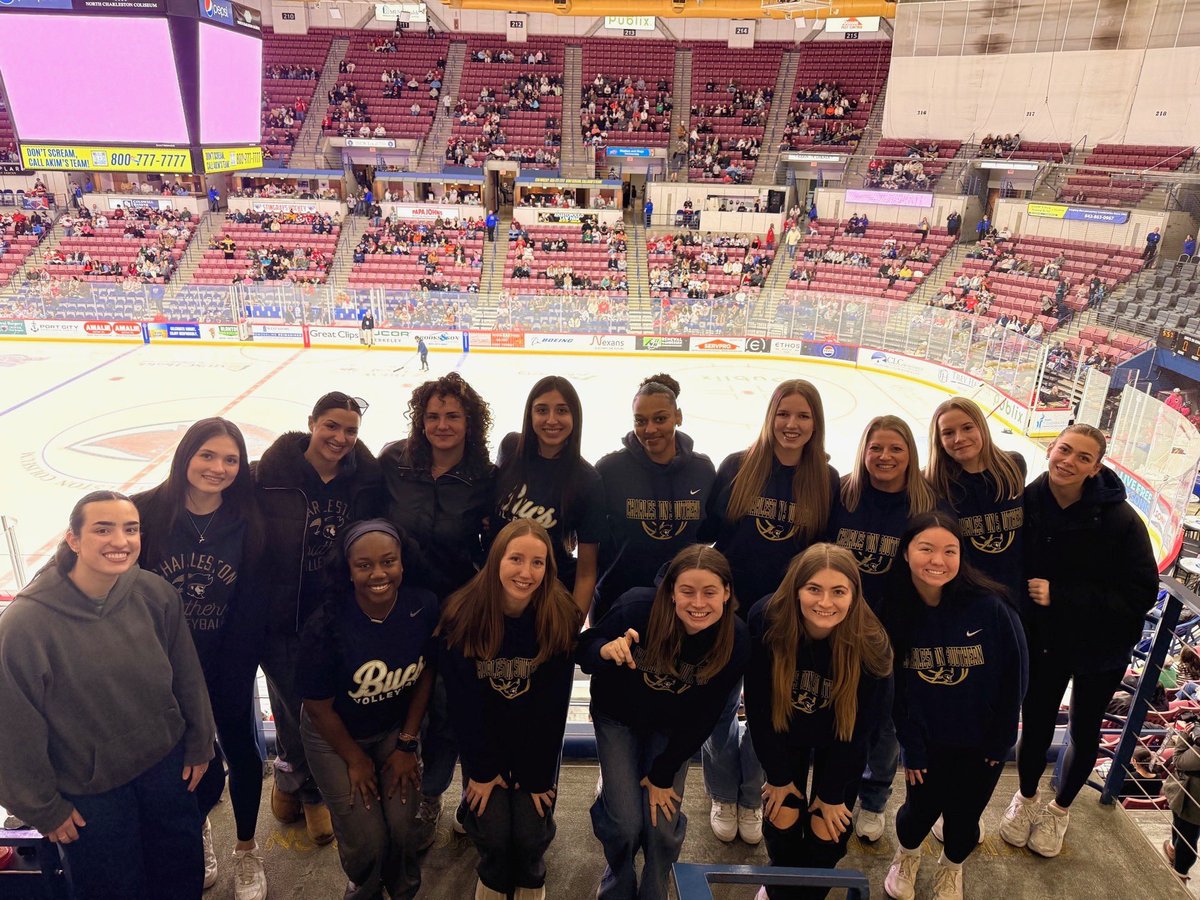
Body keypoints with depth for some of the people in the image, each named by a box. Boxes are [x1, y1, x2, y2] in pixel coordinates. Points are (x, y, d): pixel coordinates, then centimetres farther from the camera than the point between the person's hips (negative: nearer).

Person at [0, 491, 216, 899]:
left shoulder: (155, 594, -15)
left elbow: (186, 676, -1)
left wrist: (199, 743, 7)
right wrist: (44, 808, -5)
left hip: (166, 764, 3)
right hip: (87, 790, -3)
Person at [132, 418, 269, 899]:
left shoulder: (247, 523, -10)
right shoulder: (146, 512, -14)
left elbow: (251, 608, -6)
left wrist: (236, 669, -8)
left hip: (228, 665, 1)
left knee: (242, 751, 13)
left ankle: (246, 850, 38)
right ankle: (196, 832, 44)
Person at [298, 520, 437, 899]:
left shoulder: (423, 606, -20)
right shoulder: (326, 625, -29)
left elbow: (425, 674, -5)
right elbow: (319, 707, -16)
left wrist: (407, 744, -2)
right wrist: (356, 759, -5)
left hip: (396, 728, 2)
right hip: (334, 736, -2)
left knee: (403, 829, -5)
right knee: (367, 840, -4)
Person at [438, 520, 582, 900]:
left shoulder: (561, 617, -19)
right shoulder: (462, 614, -21)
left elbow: (554, 703, -13)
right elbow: (462, 700, -13)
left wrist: (537, 773, -11)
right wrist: (481, 768, -9)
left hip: (538, 737, 0)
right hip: (482, 736, 0)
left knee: (531, 831, -8)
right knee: (492, 830, -9)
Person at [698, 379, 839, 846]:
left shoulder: (827, 480, -5)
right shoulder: (736, 467, -7)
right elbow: (705, 530, -3)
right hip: (728, 609, 0)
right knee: (720, 706, 13)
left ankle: (751, 799, 40)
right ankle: (723, 797, 38)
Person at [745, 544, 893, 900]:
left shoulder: (870, 644, -32)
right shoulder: (767, 620, -32)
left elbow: (860, 724, -18)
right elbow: (759, 705, -19)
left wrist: (832, 793, -9)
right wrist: (778, 775, -9)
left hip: (839, 743, 0)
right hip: (785, 733, 1)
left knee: (827, 831, 2)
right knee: (782, 821, 3)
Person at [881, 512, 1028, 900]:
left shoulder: (989, 606, -24)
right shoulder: (895, 610, -16)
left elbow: (1015, 675, -11)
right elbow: (896, 687, -7)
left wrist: (1000, 738, -5)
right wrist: (911, 746, -6)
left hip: (982, 741, -1)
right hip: (927, 739, 1)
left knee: (964, 813, 15)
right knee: (921, 808, 12)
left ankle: (952, 868, 49)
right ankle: (906, 856, 47)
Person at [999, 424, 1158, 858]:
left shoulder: (1119, 520, -24)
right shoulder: (1027, 503, -17)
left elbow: (1141, 593, -21)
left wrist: (1060, 595, -27)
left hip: (1100, 647, -1)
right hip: (1042, 642, 1)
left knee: (1084, 732, 17)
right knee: (1035, 726, 10)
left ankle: (1060, 810, 44)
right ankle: (1026, 800, 41)